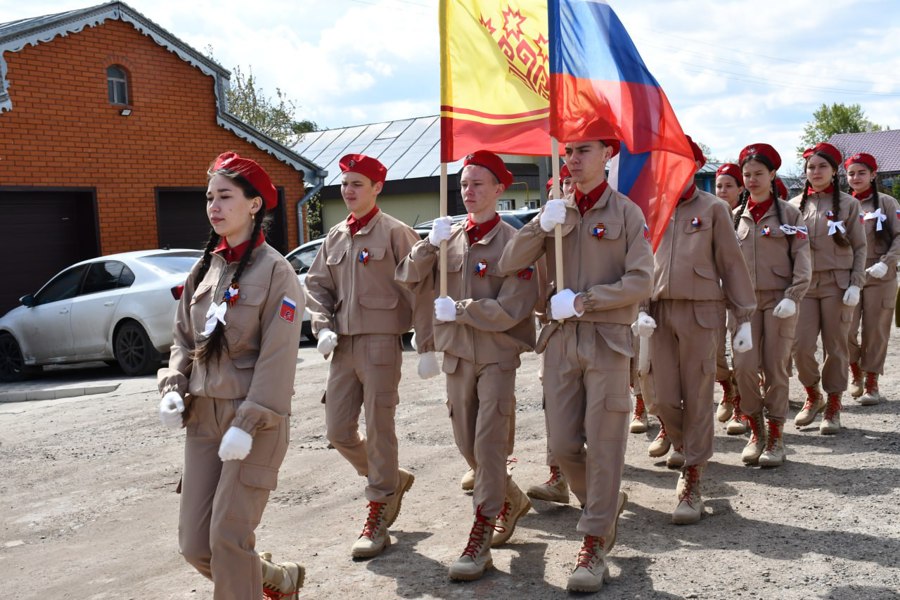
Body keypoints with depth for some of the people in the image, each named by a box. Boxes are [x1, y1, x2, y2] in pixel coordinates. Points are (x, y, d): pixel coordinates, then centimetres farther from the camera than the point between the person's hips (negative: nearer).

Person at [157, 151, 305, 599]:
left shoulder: (275, 271, -10)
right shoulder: (204, 269, 10)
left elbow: (277, 357, -15)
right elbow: (184, 339, 16)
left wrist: (249, 423, -19)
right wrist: (173, 389, -1)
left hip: (254, 419, -7)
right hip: (203, 415, 7)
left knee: (229, 537, -5)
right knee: (194, 545, 8)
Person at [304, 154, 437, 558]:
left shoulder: (394, 233, -5)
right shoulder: (335, 237, 14)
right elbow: (316, 284, 18)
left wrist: (427, 347, -11)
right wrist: (323, 326, 0)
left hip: (380, 342, -6)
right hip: (342, 344, 7)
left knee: (379, 430, -1)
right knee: (338, 431, 8)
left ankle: (378, 519, 11)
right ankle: (393, 480, 32)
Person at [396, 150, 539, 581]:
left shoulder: (512, 242, -10)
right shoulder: (451, 238, 6)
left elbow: (510, 311, -17)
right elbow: (410, 279, 0)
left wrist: (456, 310, -15)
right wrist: (431, 243, -14)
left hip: (498, 356, -6)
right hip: (458, 355, 6)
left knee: (489, 444, -5)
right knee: (467, 443, 14)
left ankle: (481, 538, 4)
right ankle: (511, 500, 37)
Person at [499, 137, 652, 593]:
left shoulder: (626, 212, 0)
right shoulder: (556, 213, 11)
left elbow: (639, 282, -9)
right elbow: (509, 265, 3)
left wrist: (584, 301, -15)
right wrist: (541, 226, -10)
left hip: (607, 340, -4)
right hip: (560, 339, 4)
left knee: (603, 445, -1)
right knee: (562, 445, 6)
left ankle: (595, 543, 10)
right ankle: (606, 505, 32)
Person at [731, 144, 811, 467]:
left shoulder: (789, 213, 2)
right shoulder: (736, 216, 10)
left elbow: (802, 259, -2)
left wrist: (793, 296, -14)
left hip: (779, 300, -2)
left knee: (776, 367, 0)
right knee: (744, 366, -6)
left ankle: (775, 436, 13)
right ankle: (756, 430, 13)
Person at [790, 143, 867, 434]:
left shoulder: (848, 204, 4)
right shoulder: (795, 205, 8)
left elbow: (859, 247, 4)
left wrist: (855, 284, -6)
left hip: (837, 283, -1)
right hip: (804, 284, 1)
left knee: (835, 347, 3)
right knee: (801, 345, -5)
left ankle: (833, 406, 16)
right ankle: (813, 396, 19)